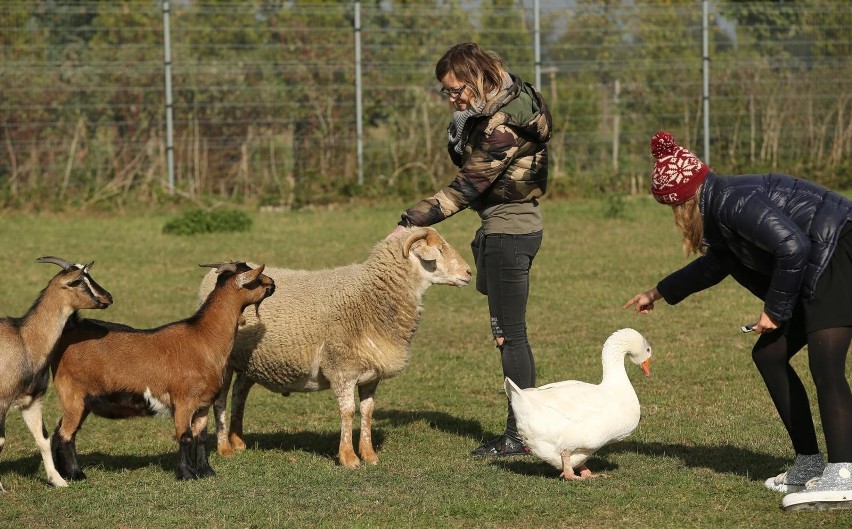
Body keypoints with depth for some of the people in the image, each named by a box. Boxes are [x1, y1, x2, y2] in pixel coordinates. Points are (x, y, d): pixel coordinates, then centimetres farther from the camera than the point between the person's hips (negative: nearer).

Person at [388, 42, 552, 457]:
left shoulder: (502, 127, -22)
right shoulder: (496, 108, 8)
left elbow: (464, 189, -23)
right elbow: (466, 161, 12)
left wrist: (410, 223, -22)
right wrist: (461, 129, -8)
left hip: (508, 231, -10)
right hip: (513, 225, 10)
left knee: (509, 334, -4)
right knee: (510, 334, 14)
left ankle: (519, 435, 1)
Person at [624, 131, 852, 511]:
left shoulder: (733, 201, -17)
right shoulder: (720, 209, 16)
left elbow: (792, 247, -26)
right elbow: (714, 264, 37)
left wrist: (776, 309, -15)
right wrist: (658, 293, 48)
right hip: (819, 271, 11)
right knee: (769, 355, 13)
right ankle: (809, 465, 14)